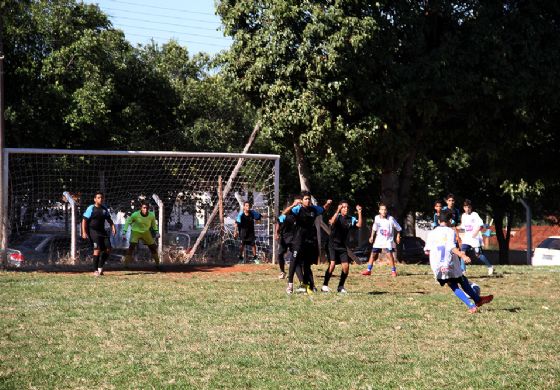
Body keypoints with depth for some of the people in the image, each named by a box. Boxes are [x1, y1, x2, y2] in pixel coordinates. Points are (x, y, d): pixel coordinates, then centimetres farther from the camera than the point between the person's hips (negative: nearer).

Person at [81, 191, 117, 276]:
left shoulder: (104, 209, 9)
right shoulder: (91, 208, -7)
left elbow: (108, 219, 21)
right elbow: (84, 220, -8)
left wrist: (113, 226, 4)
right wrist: (84, 232, -16)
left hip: (102, 231, 6)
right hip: (93, 231, -6)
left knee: (108, 249, -1)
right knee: (97, 249, -17)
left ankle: (100, 267, 15)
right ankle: (95, 270, -10)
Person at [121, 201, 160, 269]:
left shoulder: (151, 215, -17)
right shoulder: (135, 215, -25)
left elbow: (153, 223, 5)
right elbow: (127, 222, -12)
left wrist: (156, 232, 1)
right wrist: (124, 233, -16)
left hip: (146, 232, 3)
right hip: (136, 231, -3)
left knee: (153, 247, 7)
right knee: (131, 247, -22)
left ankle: (157, 264, 27)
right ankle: (126, 264, -15)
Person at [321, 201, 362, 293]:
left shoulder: (350, 219, 4)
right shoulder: (337, 217, -8)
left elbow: (359, 225, -10)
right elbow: (332, 222, -30)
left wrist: (359, 213, -17)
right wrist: (338, 211, -37)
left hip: (343, 246, 5)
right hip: (333, 245, -5)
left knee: (346, 266, -3)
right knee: (332, 264, -18)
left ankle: (341, 287, 12)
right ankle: (325, 285, -6)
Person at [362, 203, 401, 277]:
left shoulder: (391, 219, -16)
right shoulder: (377, 218, -5)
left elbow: (398, 228, -4)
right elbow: (374, 228, 13)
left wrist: (398, 237, -1)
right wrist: (372, 236, 11)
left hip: (388, 240, -4)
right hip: (379, 240, 4)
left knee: (389, 254, -17)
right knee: (373, 254, 3)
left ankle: (393, 271, -5)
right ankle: (368, 270, 14)